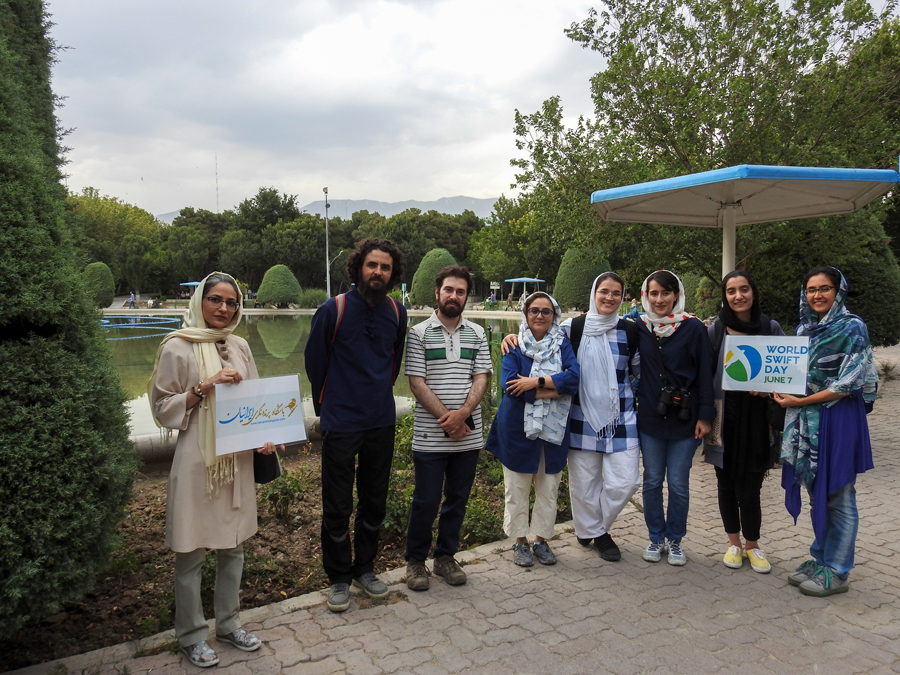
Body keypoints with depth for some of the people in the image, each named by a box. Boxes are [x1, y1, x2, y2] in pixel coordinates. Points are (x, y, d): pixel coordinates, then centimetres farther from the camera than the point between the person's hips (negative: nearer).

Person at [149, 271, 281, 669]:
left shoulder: (239, 346, 7)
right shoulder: (178, 348, -8)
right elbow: (163, 409, -6)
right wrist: (204, 388, -19)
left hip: (237, 460, 5)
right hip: (197, 461, -5)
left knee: (233, 546, 15)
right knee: (191, 553, 7)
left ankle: (228, 623, 33)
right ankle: (191, 635, 26)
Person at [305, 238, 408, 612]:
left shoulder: (397, 313, 2)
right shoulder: (333, 310, -9)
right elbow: (314, 361, 2)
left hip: (382, 422, 4)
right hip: (340, 424, -4)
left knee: (375, 502, 14)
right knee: (337, 507, 5)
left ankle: (365, 568, 32)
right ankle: (339, 578, 22)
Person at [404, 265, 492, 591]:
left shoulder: (477, 334, 7)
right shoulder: (419, 333, -2)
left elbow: (481, 378, 1)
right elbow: (417, 383, -8)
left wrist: (462, 414, -15)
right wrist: (447, 419, -14)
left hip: (468, 436, 3)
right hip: (430, 437, -3)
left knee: (457, 500, 13)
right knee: (425, 501, 4)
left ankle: (445, 557, 30)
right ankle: (415, 560, 22)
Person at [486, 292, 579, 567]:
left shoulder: (563, 345, 4)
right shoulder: (515, 347, -2)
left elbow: (573, 378, -13)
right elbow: (510, 386, -17)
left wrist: (535, 382, -21)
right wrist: (555, 389, -16)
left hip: (553, 428, 2)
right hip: (518, 427, -2)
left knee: (549, 489, 10)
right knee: (517, 488, 6)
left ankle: (541, 539, 27)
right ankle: (520, 541, 22)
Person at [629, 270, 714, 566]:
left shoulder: (694, 328, -5)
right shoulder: (639, 327, 2)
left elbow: (704, 374, -4)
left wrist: (705, 415, -7)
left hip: (684, 418, -2)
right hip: (650, 417, 2)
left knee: (678, 483, 6)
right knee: (652, 480, 10)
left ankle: (675, 541, 23)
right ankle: (656, 538, 25)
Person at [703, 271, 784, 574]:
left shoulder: (771, 328, 2)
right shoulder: (715, 330, 0)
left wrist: (767, 389, -13)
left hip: (756, 418, 0)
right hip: (725, 417, 1)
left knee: (749, 486, 0)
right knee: (727, 483, 9)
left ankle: (751, 544, 21)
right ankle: (734, 542, 26)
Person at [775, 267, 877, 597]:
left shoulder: (852, 327, -9)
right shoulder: (804, 329, 10)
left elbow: (848, 383, -15)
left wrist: (800, 402, -15)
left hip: (838, 420, -6)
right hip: (806, 421, 6)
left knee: (837, 498, 3)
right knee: (817, 494, 15)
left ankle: (837, 572, 14)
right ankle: (820, 559, 28)